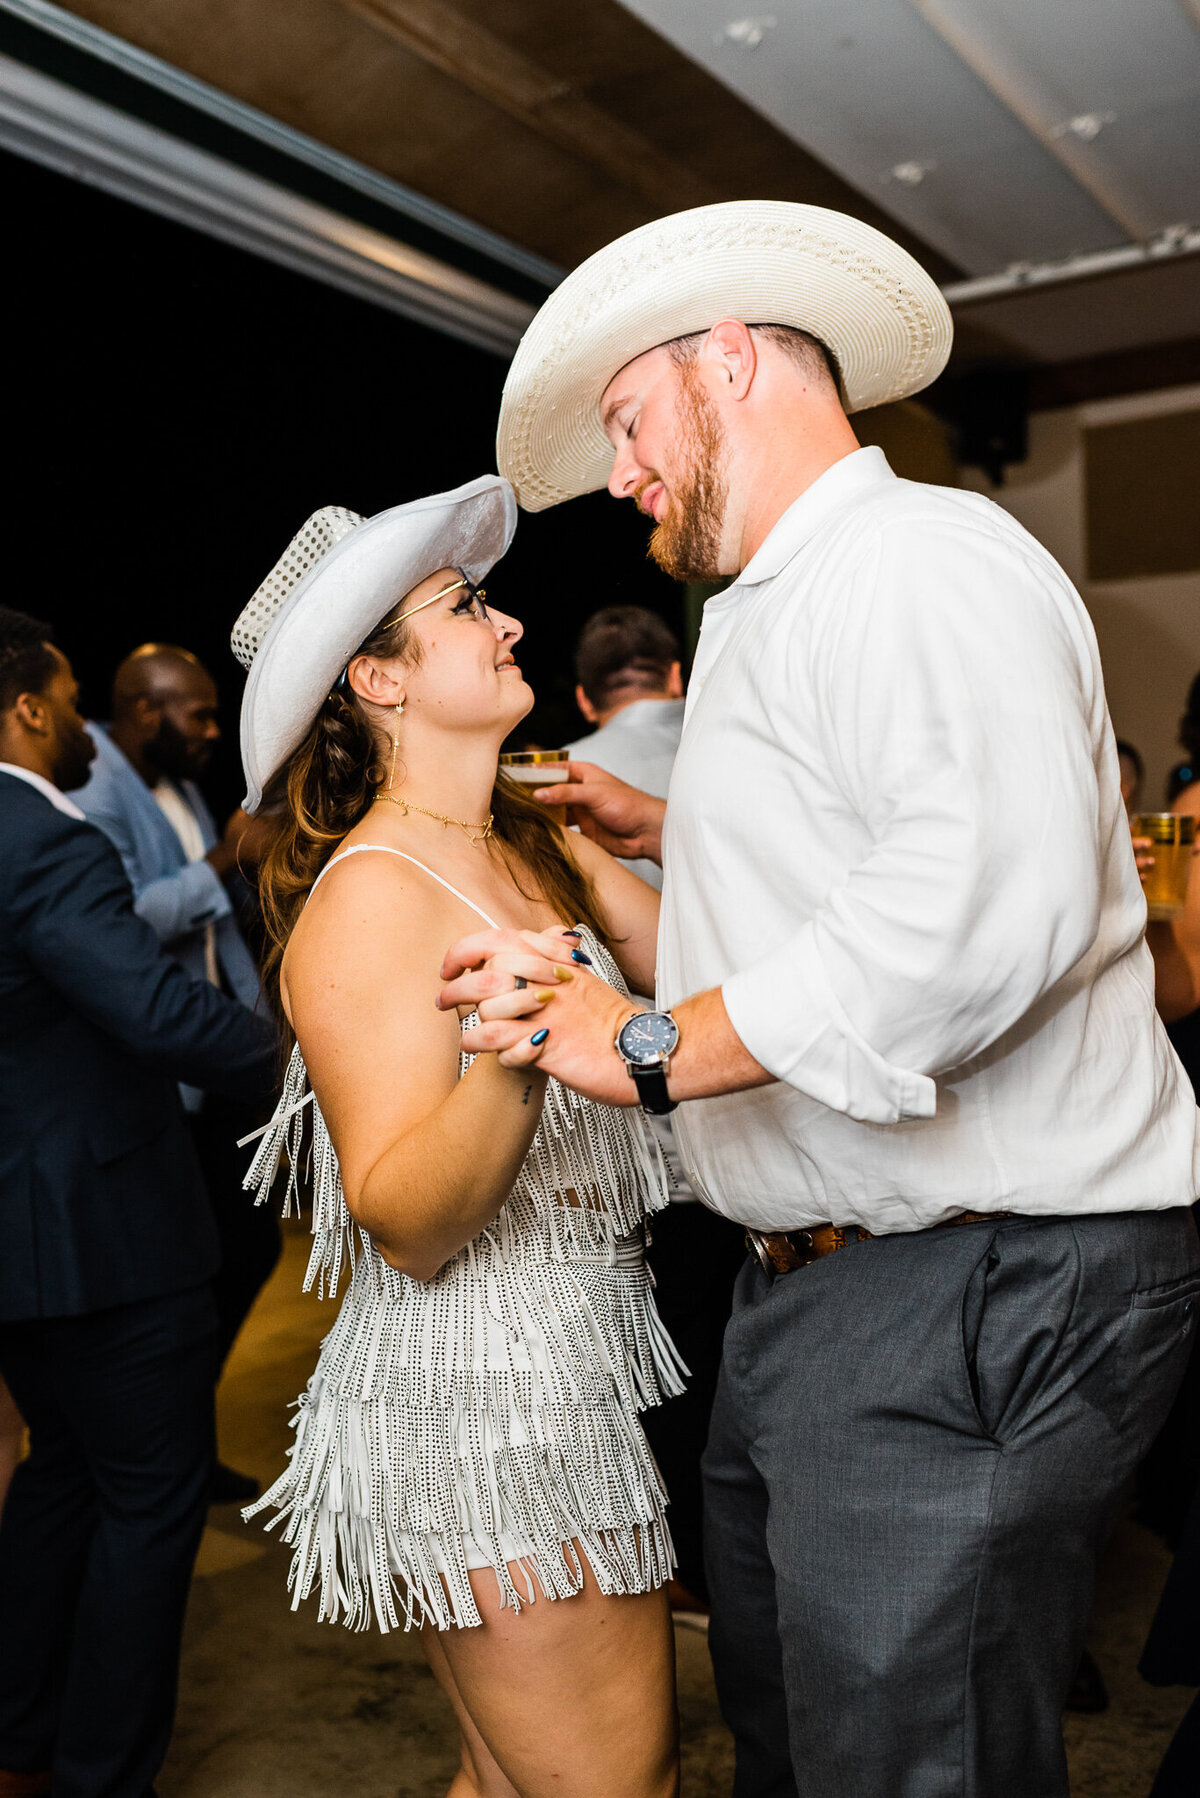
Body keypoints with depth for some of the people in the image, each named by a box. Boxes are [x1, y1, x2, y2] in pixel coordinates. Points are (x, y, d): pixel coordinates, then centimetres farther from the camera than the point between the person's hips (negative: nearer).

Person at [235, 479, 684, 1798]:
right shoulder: (371, 895, -17)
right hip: (478, 1398, -8)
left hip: (579, 1365, 8)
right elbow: (408, 1226, -21)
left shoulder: (539, 847, 8)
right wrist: (514, 1064, -36)